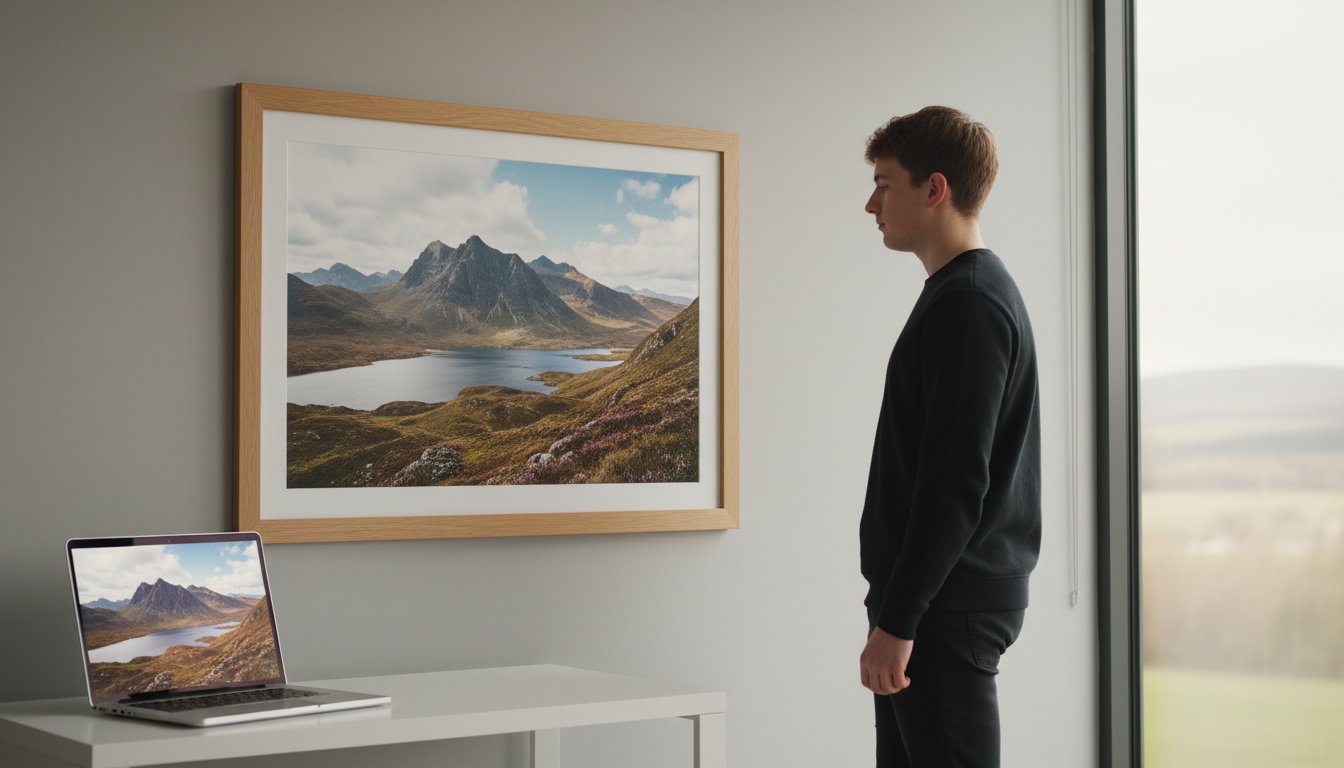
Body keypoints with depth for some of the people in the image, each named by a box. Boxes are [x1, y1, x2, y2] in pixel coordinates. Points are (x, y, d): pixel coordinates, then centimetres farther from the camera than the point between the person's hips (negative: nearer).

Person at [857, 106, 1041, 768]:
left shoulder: (969, 304, -15)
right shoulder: (972, 293, 17)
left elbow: (956, 482, -21)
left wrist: (897, 620, -20)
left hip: (950, 612, -10)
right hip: (942, 605, 10)